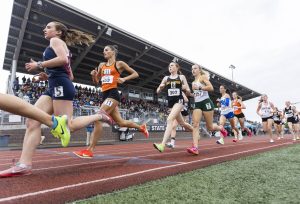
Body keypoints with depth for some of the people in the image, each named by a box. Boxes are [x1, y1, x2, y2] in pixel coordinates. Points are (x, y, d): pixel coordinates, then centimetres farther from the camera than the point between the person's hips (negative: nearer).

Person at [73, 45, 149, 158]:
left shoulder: (119, 64, 4)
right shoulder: (101, 65, 20)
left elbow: (135, 74, 6)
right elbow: (96, 82, 23)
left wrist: (124, 79, -9)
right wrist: (93, 75, 2)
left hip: (113, 94, -7)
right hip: (105, 95, 8)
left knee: (98, 118, -18)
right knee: (120, 122, 13)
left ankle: (89, 150, -11)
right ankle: (141, 128, 35)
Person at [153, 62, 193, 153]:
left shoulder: (181, 77, 6)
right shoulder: (166, 78, 13)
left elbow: (189, 92, 8)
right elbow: (158, 91, 12)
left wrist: (186, 88, -15)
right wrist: (160, 86, -9)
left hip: (179, 100, -5)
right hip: (170, 102, 5)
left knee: (170, 119, -25)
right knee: (182, 123, 15)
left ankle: (162, 145, -30)